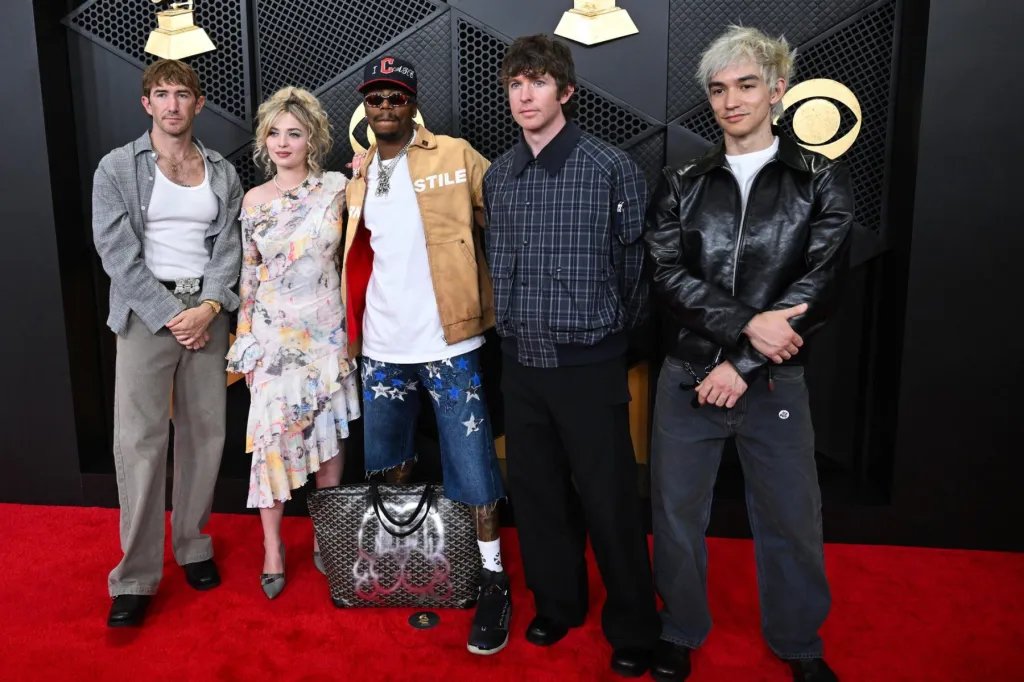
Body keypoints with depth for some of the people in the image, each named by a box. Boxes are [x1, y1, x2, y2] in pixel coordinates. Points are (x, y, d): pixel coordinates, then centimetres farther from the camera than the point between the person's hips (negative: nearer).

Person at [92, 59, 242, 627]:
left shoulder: (222, 173, 11)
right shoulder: (117, 168, 1)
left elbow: (226, 247, 5)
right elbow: (117, 253, -6)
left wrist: (209, 306, -10)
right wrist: (170, 315, -11)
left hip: (206, 312, 3)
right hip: (147, 313, -3)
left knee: (205, 433, 5)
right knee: (139, 440, -5)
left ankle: (193, 546, 21)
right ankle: (136, 576, 4)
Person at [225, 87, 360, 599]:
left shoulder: (337, 188, -1)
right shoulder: (253, 200, 4)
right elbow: (248, 274, 8)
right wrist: (245, 342, 6)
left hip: (326, 330, 0)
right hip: (273, 333, 1)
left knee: (329, 432, 7)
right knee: (272, 435, 0)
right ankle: (272, 547, 15)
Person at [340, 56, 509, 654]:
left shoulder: (455, 157, -3)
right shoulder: (358, 177, 12)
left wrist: (490, 295, -9)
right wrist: (354, 323, 12)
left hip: (446, 340, -5)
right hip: (382, 346, 5)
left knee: (471, 465, 0)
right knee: (392, 463, 17)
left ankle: (494, 579, 16)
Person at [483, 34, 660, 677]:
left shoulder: (611, 166, -8)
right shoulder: (498, 174, 7)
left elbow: (636, 262, -2)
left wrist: (611, 332, 6)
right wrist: (515, 326, 14)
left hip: (588, 363, -4)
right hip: (521, 361, 5)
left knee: (609, 501, 4)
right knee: (536, 492, 15)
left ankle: (633, 629, 24)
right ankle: (557, 602, 36)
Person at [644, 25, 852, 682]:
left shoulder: (821, 180, 1)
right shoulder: (681, 184, 6)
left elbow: (819, 286, -8)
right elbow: (669, 275, -6)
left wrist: (742, 365, -15)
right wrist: (747, 324, -20)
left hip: (774, 382, -1)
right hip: (687, 378, 2)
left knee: (792, 521, 10)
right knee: (677, 515, 11)